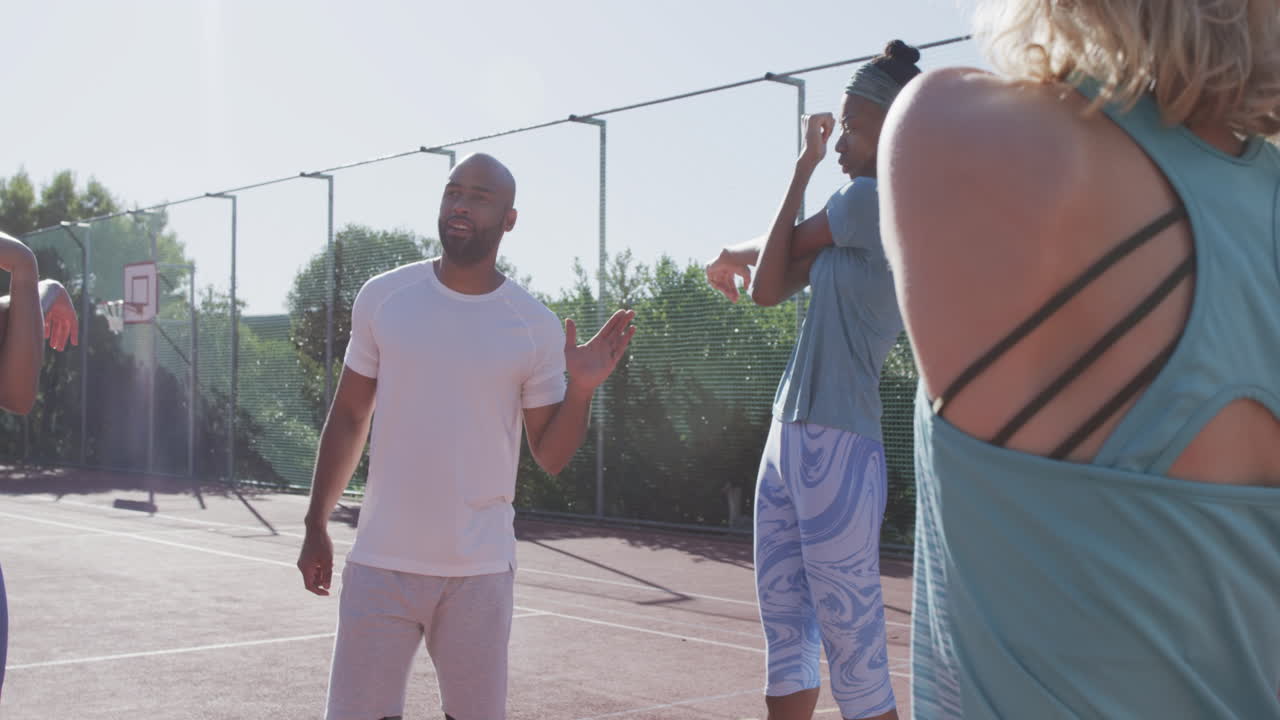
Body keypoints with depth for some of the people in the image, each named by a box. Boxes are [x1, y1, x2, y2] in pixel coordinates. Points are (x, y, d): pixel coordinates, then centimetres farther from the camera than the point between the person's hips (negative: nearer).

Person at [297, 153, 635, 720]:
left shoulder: (536, 327, -2)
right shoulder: (382, 298, 0)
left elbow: (551, 457, 1)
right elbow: (348, 417, 9)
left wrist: (581, 390, -16)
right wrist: (316, 527, 8)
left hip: (480, 569, 0)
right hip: (379, 562, 1)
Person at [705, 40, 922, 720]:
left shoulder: (876, 200, -11)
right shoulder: (859, 209, 17)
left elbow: (784, 247, -1)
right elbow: (770, 288, 18)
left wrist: (804, 167, 11)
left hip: (836, 446, -10)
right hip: (790, 436, 10)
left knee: (854, 651, -3)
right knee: (785, 632, 14)